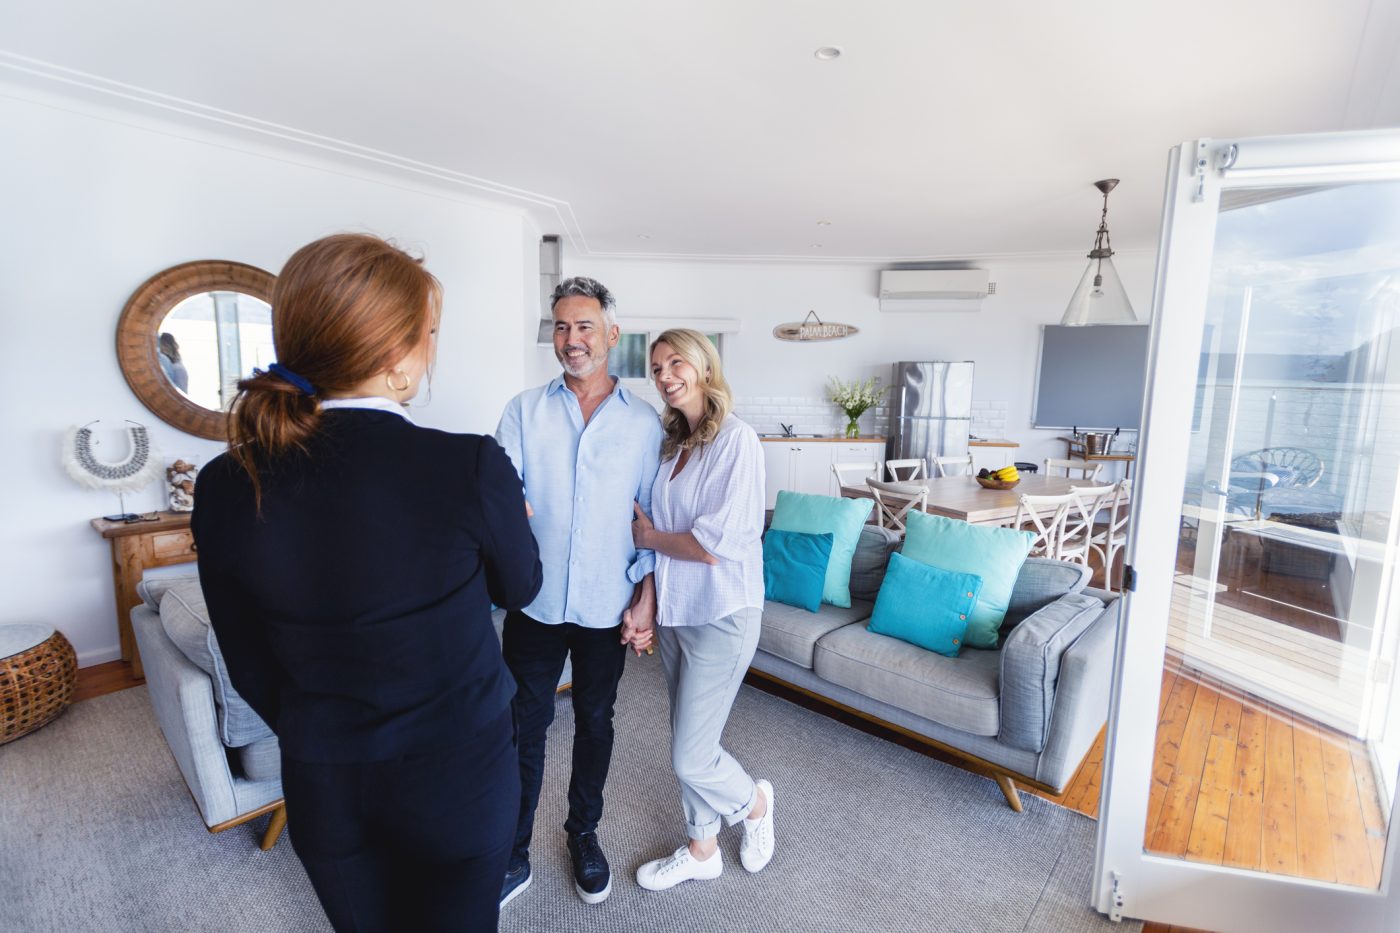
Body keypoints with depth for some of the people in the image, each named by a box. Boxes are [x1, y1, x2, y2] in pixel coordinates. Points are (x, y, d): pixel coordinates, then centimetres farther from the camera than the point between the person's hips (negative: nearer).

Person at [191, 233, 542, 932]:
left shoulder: (225, 485, -13)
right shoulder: (471, 467, -25)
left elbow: (252, 670, -1)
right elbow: (518, 589, -5)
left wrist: (320, 743, 16)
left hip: (321, 786, 4)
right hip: (457, 771, -3)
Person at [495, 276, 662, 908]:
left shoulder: (645, 423, -1)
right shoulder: (525, 410, 0)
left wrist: (647, 595, -5)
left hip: (607, 609, 0)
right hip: (535, 603, 0)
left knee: (594, 722, 17)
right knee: (524, 728, 12)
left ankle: (584, 834, 42)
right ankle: (513, 856, 33)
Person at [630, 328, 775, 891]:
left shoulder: (737, 441, -18)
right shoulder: (673, 443, 6)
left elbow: (715, 545, -23)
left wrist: (648, 536, -8)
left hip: (721, 614, -7)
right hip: (675, 609, 7)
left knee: (690, 757, 3)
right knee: (688, 743, 19)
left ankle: (754, 802, 34)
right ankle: (701, 850, 40)